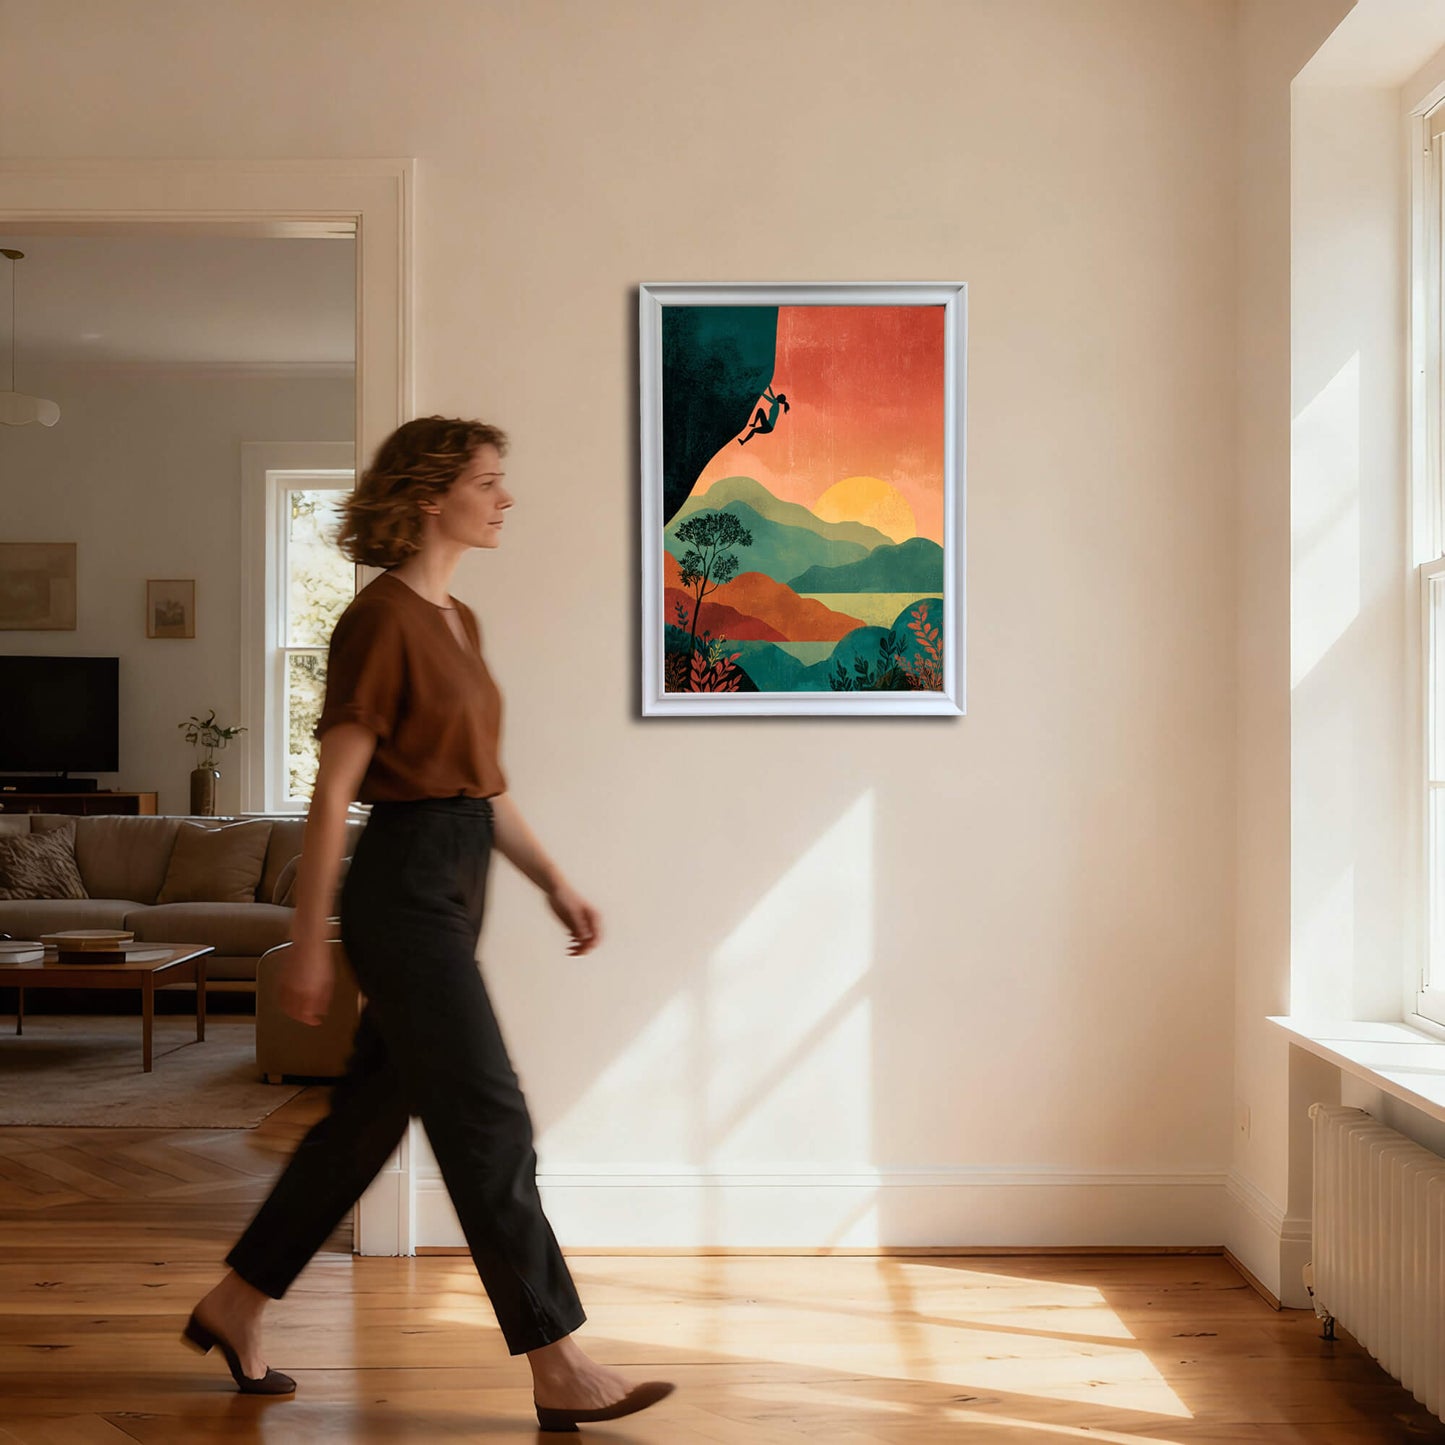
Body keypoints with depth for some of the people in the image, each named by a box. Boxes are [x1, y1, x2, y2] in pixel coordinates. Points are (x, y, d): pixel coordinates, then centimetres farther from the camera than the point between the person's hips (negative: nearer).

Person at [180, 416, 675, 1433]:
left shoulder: (459, 621, 14)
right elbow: (333, 791, -14)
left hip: (454, 886, 10)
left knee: (370, 1114, 15)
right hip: (405, 881, -10)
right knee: (489, 1122, -6)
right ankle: (560, 1371, 2)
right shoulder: (382, 620, -13)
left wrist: (554, 881, 13)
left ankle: (235, 1306, 29)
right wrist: (310, 945, -14)